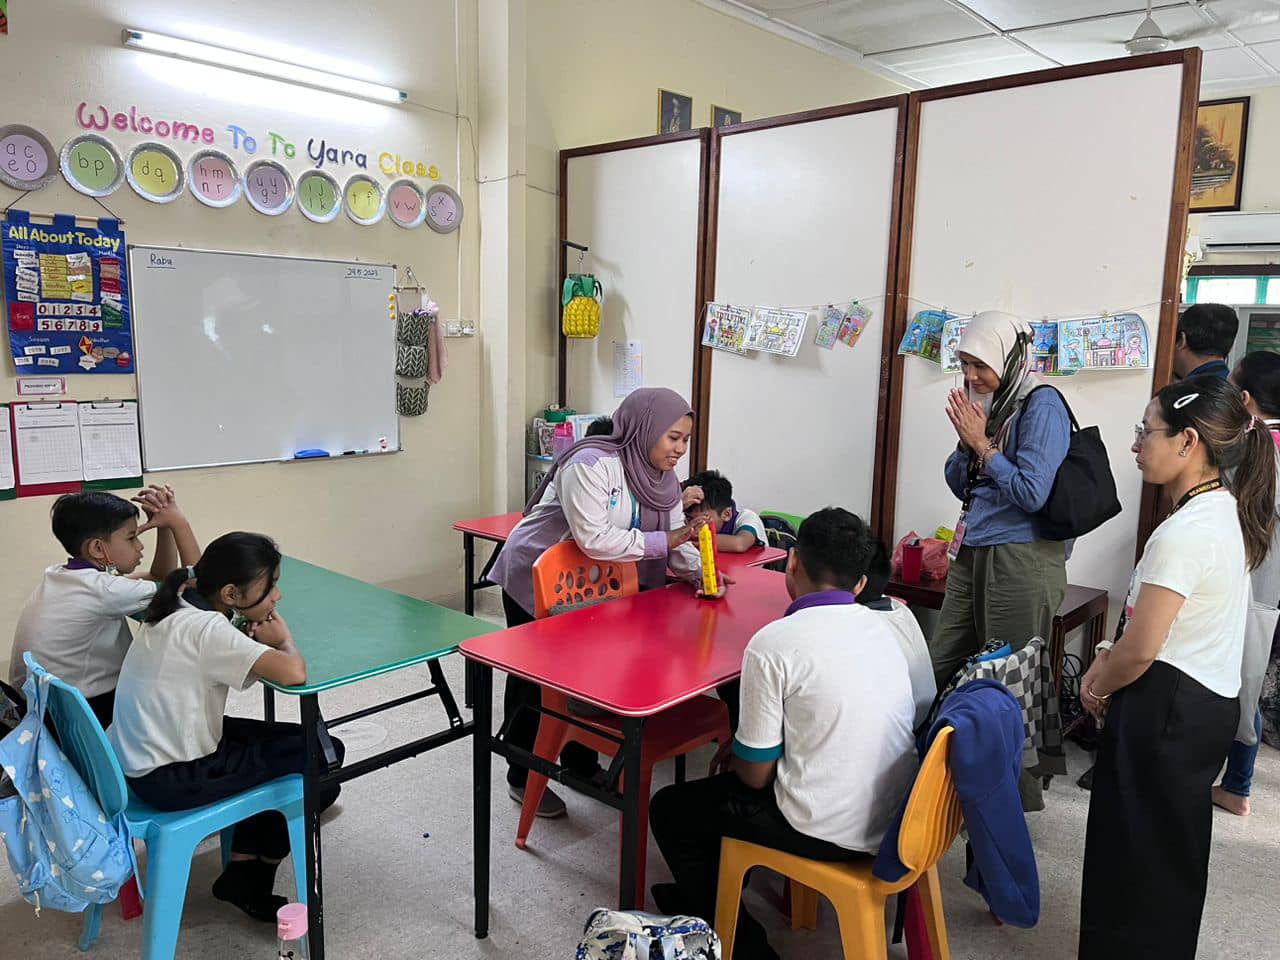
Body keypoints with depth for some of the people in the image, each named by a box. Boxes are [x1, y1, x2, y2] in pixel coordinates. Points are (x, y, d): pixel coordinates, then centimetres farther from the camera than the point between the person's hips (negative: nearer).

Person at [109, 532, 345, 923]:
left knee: (283, 744, 17)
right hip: (170, 780, -9)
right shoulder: (206, 628, -26)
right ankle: (252, 880, 20)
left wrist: (251, 642, -6)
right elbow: (294, 673, -36)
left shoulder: (177, 610, 2)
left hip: (139, 760, 9)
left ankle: (243, 866, 20)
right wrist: (283, 639, -14)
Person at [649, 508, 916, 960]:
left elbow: (755, 774, -12)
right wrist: (742, 748, 18)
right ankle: (705, 893, 46)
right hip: (895, 818, 8)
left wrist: (733, 755, 11)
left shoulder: (773, 643, -19)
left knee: (668, 809, 14)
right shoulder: (882, 627, 2)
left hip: (829, 833, -7)